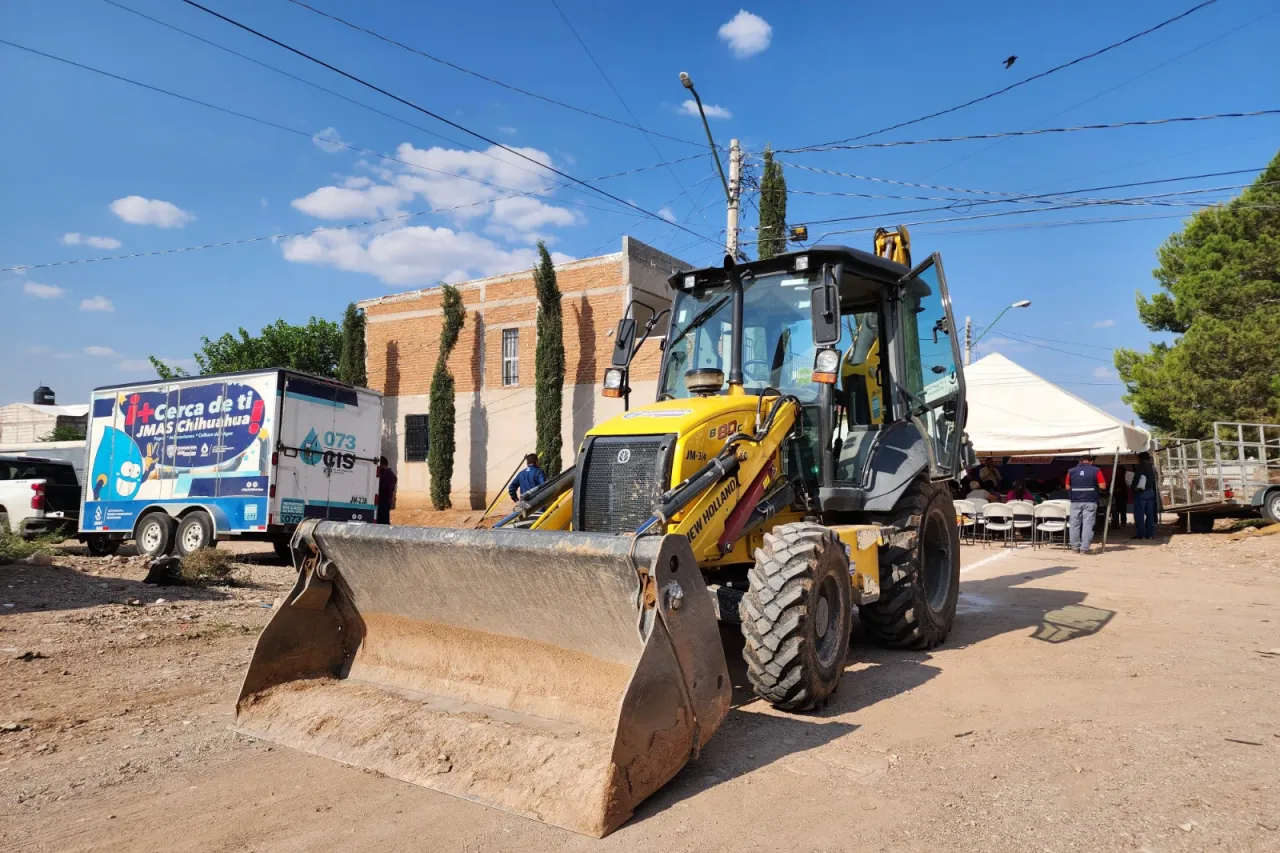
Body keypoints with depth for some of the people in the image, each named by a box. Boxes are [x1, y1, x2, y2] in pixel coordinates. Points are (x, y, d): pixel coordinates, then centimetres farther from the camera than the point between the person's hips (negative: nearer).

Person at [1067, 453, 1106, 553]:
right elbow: (1103, 486, -4)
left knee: (1075, 524, 10)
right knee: (1088, 524, -1)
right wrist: (1094, 484, 14)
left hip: (1076, 501, 2)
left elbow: (1067, 487, 9)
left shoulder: (1071, 471, 5)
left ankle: (1075, 546, 14)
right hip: (1090, 501, -2)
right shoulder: (1096, 470, -2)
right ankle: (1084, 548, -5)